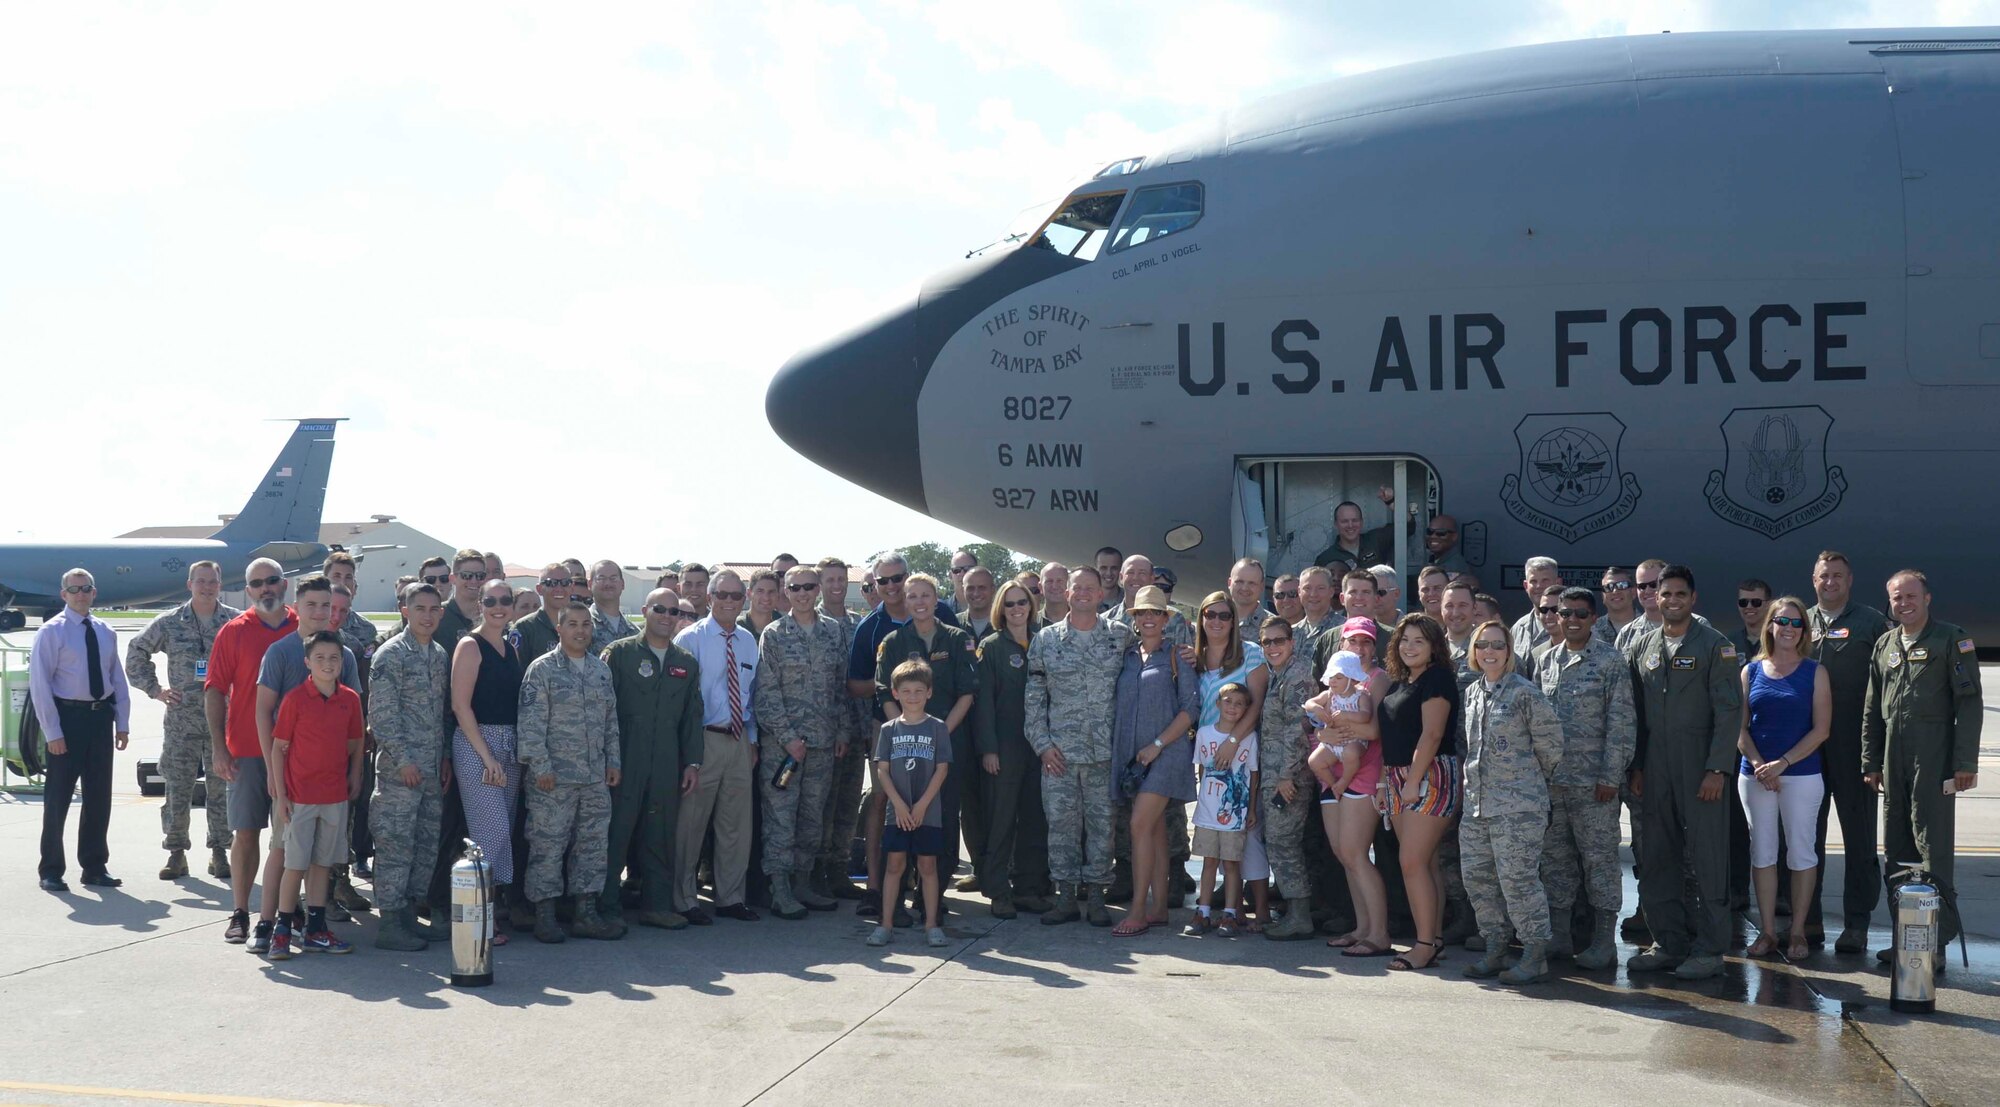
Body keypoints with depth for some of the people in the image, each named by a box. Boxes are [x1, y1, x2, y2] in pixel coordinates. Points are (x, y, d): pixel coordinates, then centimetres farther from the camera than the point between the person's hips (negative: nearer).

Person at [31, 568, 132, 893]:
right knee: (58, 798, 1)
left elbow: (118, 680, 14)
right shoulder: (52, 631, -6)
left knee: (99, 796, 10)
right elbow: (39, 684, -9)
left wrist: (122, 723, 6)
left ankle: (95, 866, 21)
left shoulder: (105, 633, 10)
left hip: (100, 716, 5)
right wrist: (52, 731, -14)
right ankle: (51, 871, 10)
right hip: (67, 716, -5)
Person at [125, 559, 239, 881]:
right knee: (177, 787, 3)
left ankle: (219, 852, 13)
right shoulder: (169, 623, 4)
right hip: (181, 719, 1)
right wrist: (154, 689, 7)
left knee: (222, 787, 3)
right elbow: (136, 652, 14)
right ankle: (176, 852, 12)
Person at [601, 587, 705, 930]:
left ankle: (657, 904, 15)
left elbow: (692, 717, 16)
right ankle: (608, 907, 6)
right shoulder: (619, 653, 1)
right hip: (623, 761, -4)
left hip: (666, 766, 4)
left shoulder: (687, 664, 15)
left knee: (661, 836, 7)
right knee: (615, 834, -2)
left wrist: (693, 762, 8)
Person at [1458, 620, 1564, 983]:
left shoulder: (1525, 693, -7)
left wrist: (1528, 779, 8)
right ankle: (1495, 950, 21)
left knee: (1517, 879, -8)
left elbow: (1550, 743, -3)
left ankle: (1535, 956, 2)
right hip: (1476, 803, 7)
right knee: (1477, 878, 9)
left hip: (1519, 806, -7)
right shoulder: (1471, 693, 13)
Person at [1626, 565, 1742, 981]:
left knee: (1708, 860, -2)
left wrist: (1717, 770, -13)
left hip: (1701, 770, -5)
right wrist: (1636, 767, 8)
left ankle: (1709, 949, 6)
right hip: (1655, 771, 5)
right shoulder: (1642, 647, 12)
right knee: (1655, 860, 7)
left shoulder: (1715, 645, -2)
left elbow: (1728, 711, -7)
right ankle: (1670, 943, 17)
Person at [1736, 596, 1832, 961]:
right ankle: (1767, 931, 11)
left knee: (1801, 852, 0)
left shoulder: (1814, 673, 2)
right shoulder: (1751, 671, 8)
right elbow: (1740, 727, 5)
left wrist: (1783, 763, -13)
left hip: (1801, 774, -2)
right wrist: (1758, 765, -10)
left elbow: (1821, 729, -4)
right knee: (1761, 851, 4)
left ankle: (1798, 932, 9)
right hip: (1754, 775, 2)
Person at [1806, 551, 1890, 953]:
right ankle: (1808, 919, 18)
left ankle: (1856, 924, 6)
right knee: (1807, 833, 9)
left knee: (1858, 836, 1)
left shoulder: (1872, 624, 0)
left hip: (1853, 749, -4)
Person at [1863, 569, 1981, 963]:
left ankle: (1936, 942, -4)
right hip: (1894, 762, 6)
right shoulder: (1885, 645, 16)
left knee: (1933, 851, -8)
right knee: (1897, 852, 9)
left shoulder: (1951, 640, -2)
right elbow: (1872, 710, 19)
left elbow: (1969, 703, -6)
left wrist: (1965, 762, -12)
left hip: (1934, 760, -6)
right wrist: (1871, 762, 13)